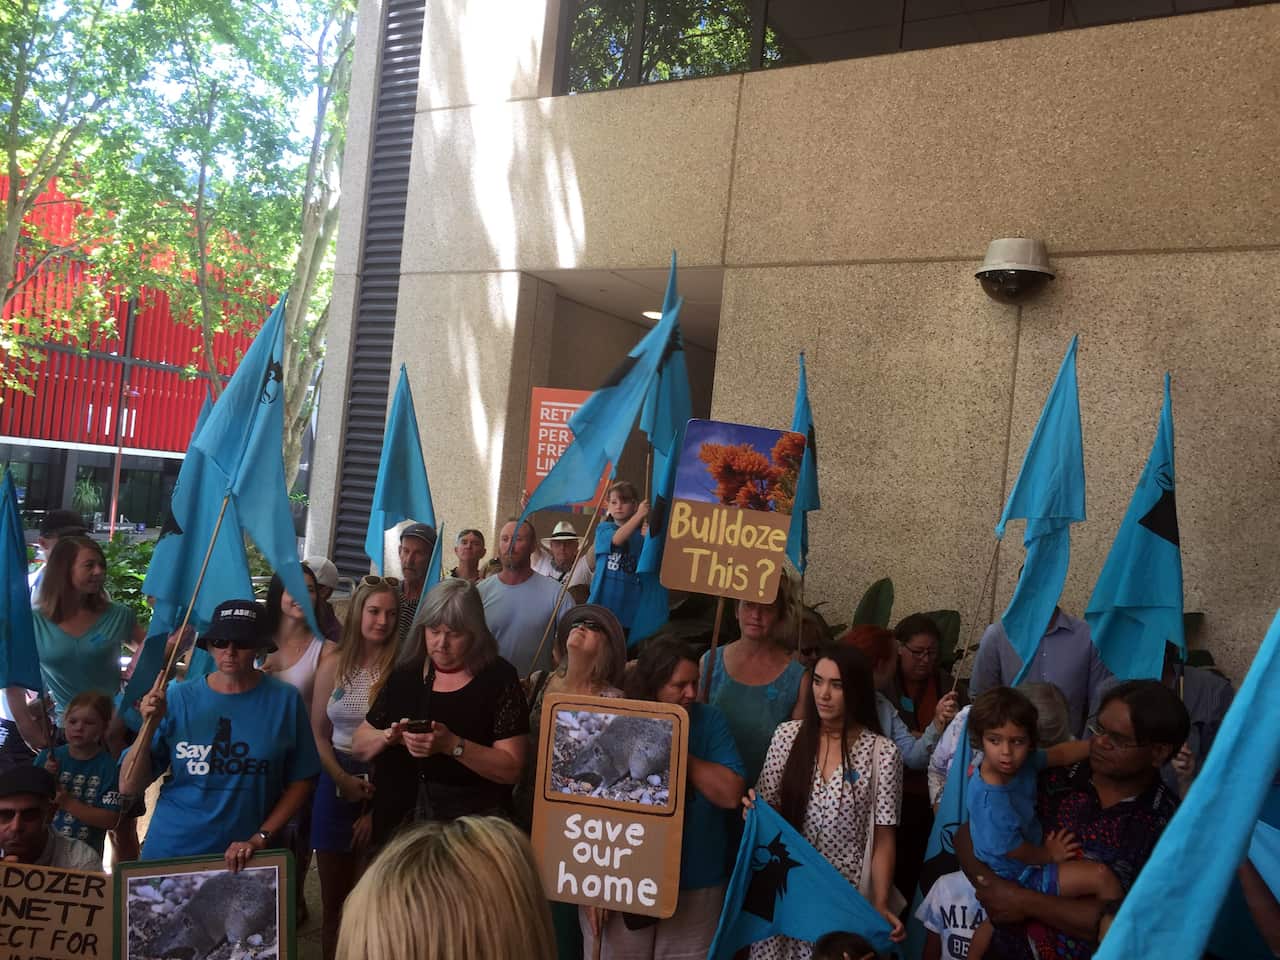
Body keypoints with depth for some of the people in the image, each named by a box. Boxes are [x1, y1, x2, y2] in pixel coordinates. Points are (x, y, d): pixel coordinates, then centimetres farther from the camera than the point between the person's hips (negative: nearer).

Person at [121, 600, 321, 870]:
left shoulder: (285, 700, -9)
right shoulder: (178, 698, -6)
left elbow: (300, 782, -4)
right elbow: (129, 786, -4)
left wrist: (259, 839, -12)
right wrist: (149, 726, -17)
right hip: (170, 851, 1)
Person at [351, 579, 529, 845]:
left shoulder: (499, 679, -3)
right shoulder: (404, 676, 9)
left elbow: (511, 768, -9)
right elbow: (358, 747, 14)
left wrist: (453, 746, -20)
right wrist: (388, 736, -6)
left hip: (472, 824, -3)